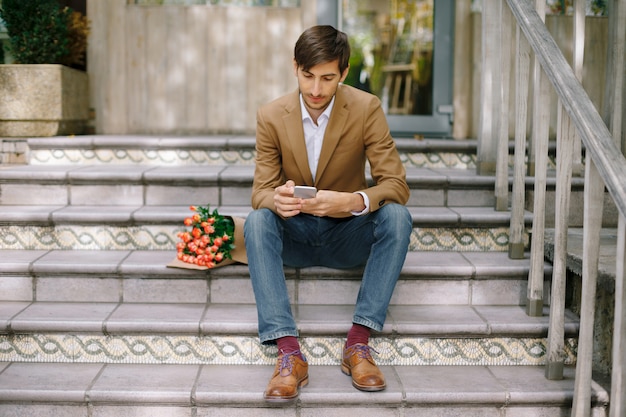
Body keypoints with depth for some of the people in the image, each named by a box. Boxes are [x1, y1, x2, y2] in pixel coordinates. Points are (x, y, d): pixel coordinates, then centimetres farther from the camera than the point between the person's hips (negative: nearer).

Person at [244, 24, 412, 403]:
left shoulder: (367, 109, -11)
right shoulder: (271, 117, -8)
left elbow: (396, 184, -16)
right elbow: (260, 191, -9)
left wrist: (351, 201, -37)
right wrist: (276, 200, -35)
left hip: (348, 234, 0)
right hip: (295, 236, 1)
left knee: (397, 216, -29)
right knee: (256, 221, -30)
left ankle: (359, 342, -29)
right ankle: (288, 350, -37)